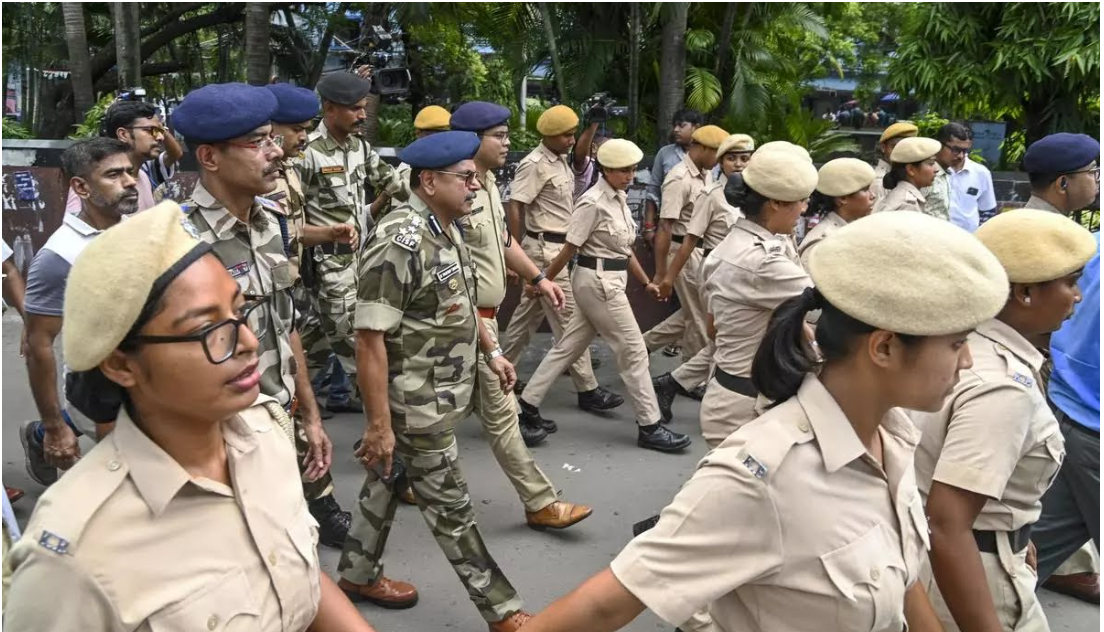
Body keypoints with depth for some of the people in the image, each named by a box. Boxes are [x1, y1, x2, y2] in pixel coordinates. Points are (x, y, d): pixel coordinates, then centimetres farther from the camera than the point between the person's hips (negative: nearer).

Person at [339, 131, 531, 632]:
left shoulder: (446, 228, 5)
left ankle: (357, 574, 42)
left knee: (388, 481, 23)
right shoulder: (399, 242, -25)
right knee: (450, 506, 5)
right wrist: (379, 423, -24)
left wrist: (490, 351, 19)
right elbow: (369, 339, -25)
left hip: (439, 394, 9)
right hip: (415, 404, -9)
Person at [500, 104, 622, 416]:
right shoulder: (535, 164, -16)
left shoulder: (560, 160, 12)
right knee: (569, 319, -4)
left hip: (558, 247, 9)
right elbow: (513, 207, -19)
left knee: (529, 314, 17)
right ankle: (587, 389, 4)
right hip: (545, 249, -9)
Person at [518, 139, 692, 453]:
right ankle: (650, 426, 6)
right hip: (598, 282, -9)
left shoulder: (619, 199, 11)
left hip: (611, 281, 9)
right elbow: (569, 249, -14)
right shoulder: (593, 203, -16)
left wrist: (646, 282, 14)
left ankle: (528, 403, 22)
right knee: (634, 350, -3)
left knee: (569, 345, 13)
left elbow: (624, 249, 16)